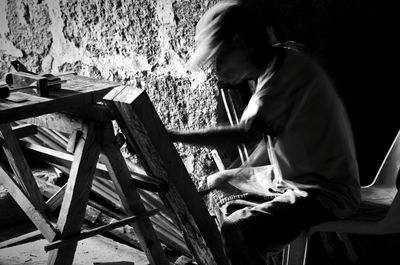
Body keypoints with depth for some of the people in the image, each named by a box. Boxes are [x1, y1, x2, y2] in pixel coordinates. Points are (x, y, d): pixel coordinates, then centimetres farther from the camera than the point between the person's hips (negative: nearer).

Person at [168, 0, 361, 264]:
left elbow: (243, 134, -31)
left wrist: (173, 135, -24)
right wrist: (234, 175, 7)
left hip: (326, 193, -10)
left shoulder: (288, 69, -23)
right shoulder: (276, 67, 6)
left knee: (236, 230, -27)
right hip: (297, 178, 10)